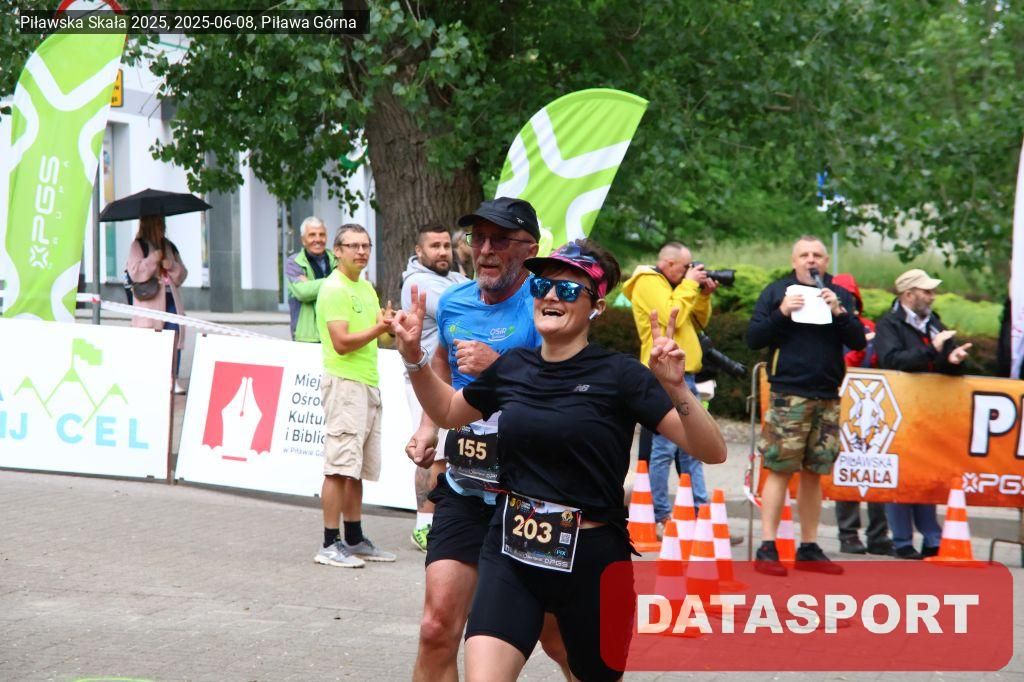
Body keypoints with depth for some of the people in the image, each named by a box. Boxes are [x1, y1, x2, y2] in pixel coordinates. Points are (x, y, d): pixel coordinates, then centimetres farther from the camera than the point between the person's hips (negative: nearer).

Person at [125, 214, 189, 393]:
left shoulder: (170, 247, 19)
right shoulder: (138, 246, 3)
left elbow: (182, 274, 18)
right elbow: (135, 273, -9)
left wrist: (172, 266, -2)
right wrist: (153, 259, -16)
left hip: (170, 299, 5)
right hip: (149, 300, -5)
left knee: (174, 338, -5)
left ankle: (173, 379, -4)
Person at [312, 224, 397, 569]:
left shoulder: (366, 288, 18)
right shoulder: (334, 289, -9)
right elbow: (342, 342, -17)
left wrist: (388, 325, 4)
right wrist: (379, 329, -19)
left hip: (368, 384, 9)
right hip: (344, 382, -9)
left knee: (358, 469, 11)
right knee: (340, 468, -10)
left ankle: (354, 540, 17)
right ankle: (330, 545, -9)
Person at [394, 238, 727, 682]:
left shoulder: (619, 374, -10)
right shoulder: (513, 367, 3)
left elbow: (712, 452, -15)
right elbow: (448, 412, 24)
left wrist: (675, 388, -30)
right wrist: (413, 356, 9)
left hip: (591, 560, -3)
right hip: (510, 554, 3)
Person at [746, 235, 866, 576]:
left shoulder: (840, 296, 13)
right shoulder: (777, 292, 4)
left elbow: (859, 342, 5)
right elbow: (753, 338, -1)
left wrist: (839, 313, -9)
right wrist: (782, 313, -14)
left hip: (827, 396, 4)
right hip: (788, 394, -3)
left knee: (814, 472, 7)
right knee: (780, 469, -7)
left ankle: (809, 548, 13)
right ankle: (767, 548, -6)